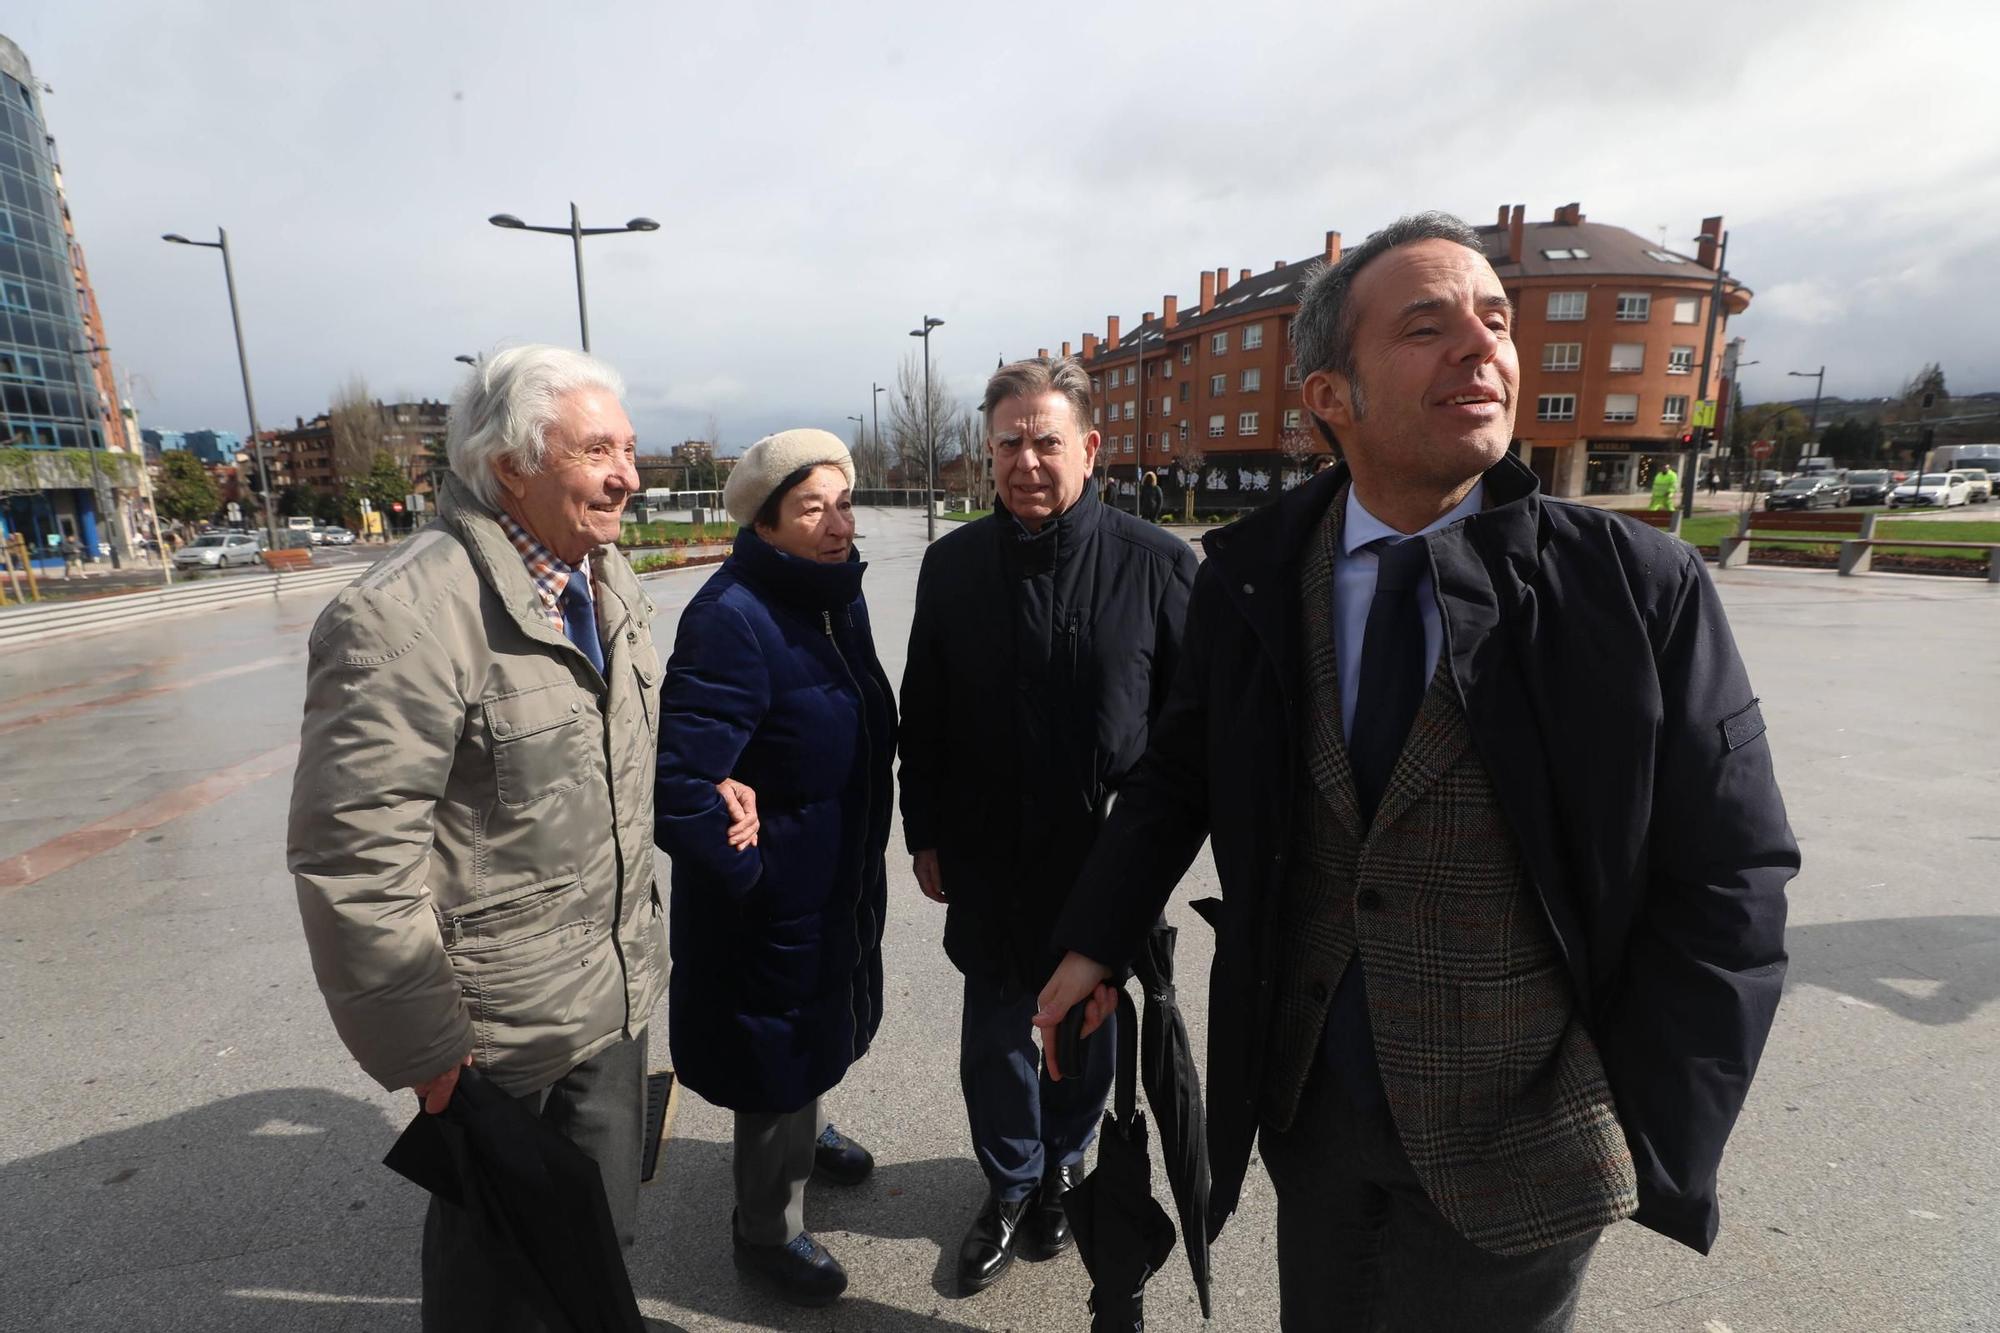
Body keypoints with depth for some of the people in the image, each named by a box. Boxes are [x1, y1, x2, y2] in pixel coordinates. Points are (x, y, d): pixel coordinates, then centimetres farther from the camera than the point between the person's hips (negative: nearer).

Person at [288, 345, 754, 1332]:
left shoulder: (610, 582, 1)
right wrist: (421, 1050, -15)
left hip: (616, 993, 7)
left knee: (604, 1223, 25)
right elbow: (353, 857, -22)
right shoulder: (403, 618, -24)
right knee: (495, 1253, 19)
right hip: (494, 1031, -6)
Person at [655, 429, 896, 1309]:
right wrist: (750, 874, -19)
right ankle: (767, 1234, 40)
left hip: (841, 880, 8)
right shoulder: (732, 618, -28)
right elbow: (677, 785, -32)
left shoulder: (838, 595, -2)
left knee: (819, 1027, 30)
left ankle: (805, 1132, 60)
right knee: (779, 1049, 14)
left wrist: (863, 858, 6)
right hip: (772, 901, -8)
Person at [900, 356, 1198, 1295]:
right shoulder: (954, 564, -2)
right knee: (995, 1032, 16)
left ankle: (1060, 1166, 47)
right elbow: (922, 715, 5)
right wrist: (925, 834, 6)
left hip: (1108, 860, -1)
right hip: (989, 859, 2)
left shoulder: (1156, 564, -10)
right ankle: (1010, 1187, 42)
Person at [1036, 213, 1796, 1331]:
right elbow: (1183, 770, 1)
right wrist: (1093, 943, -1)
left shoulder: (1644, 587, -14)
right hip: (1309, 1102, 3)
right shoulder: (1250, 576, -8)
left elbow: (1727, 882, -9)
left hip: (1516, 1152, -2)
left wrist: (1646, 1147, -8)